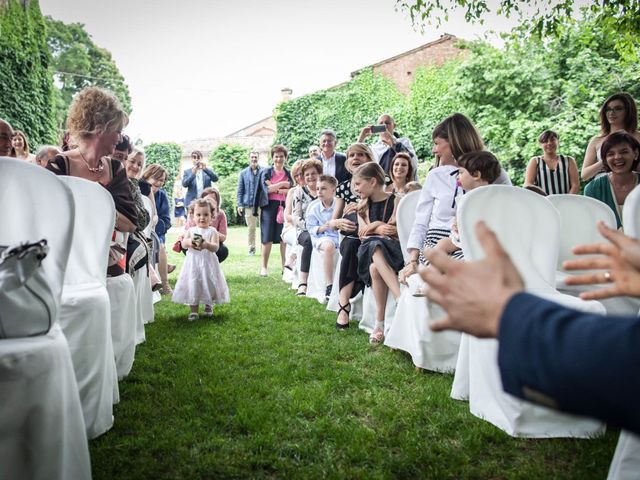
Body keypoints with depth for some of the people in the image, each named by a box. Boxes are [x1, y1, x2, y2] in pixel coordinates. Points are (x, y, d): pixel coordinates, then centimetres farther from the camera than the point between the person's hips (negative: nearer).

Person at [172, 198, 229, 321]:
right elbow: (183, 243, -4)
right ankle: (194, 311, 11)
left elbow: (215, 247, -13)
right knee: (192, 286, 1)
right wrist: (189, 242, -26)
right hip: (193, 263, 2)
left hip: (208, 263, -1)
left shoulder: (212, 231, -2)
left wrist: (207, 245, -33)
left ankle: (208, 306, 30)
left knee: (208, 284, 6)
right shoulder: (191, 230, 6)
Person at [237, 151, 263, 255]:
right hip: (248, 204, 1)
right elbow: (240, 190, 10)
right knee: (251, 228, 5)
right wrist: (240, 204, 1)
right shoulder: (243, 173, 9)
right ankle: (251, 248, 14)